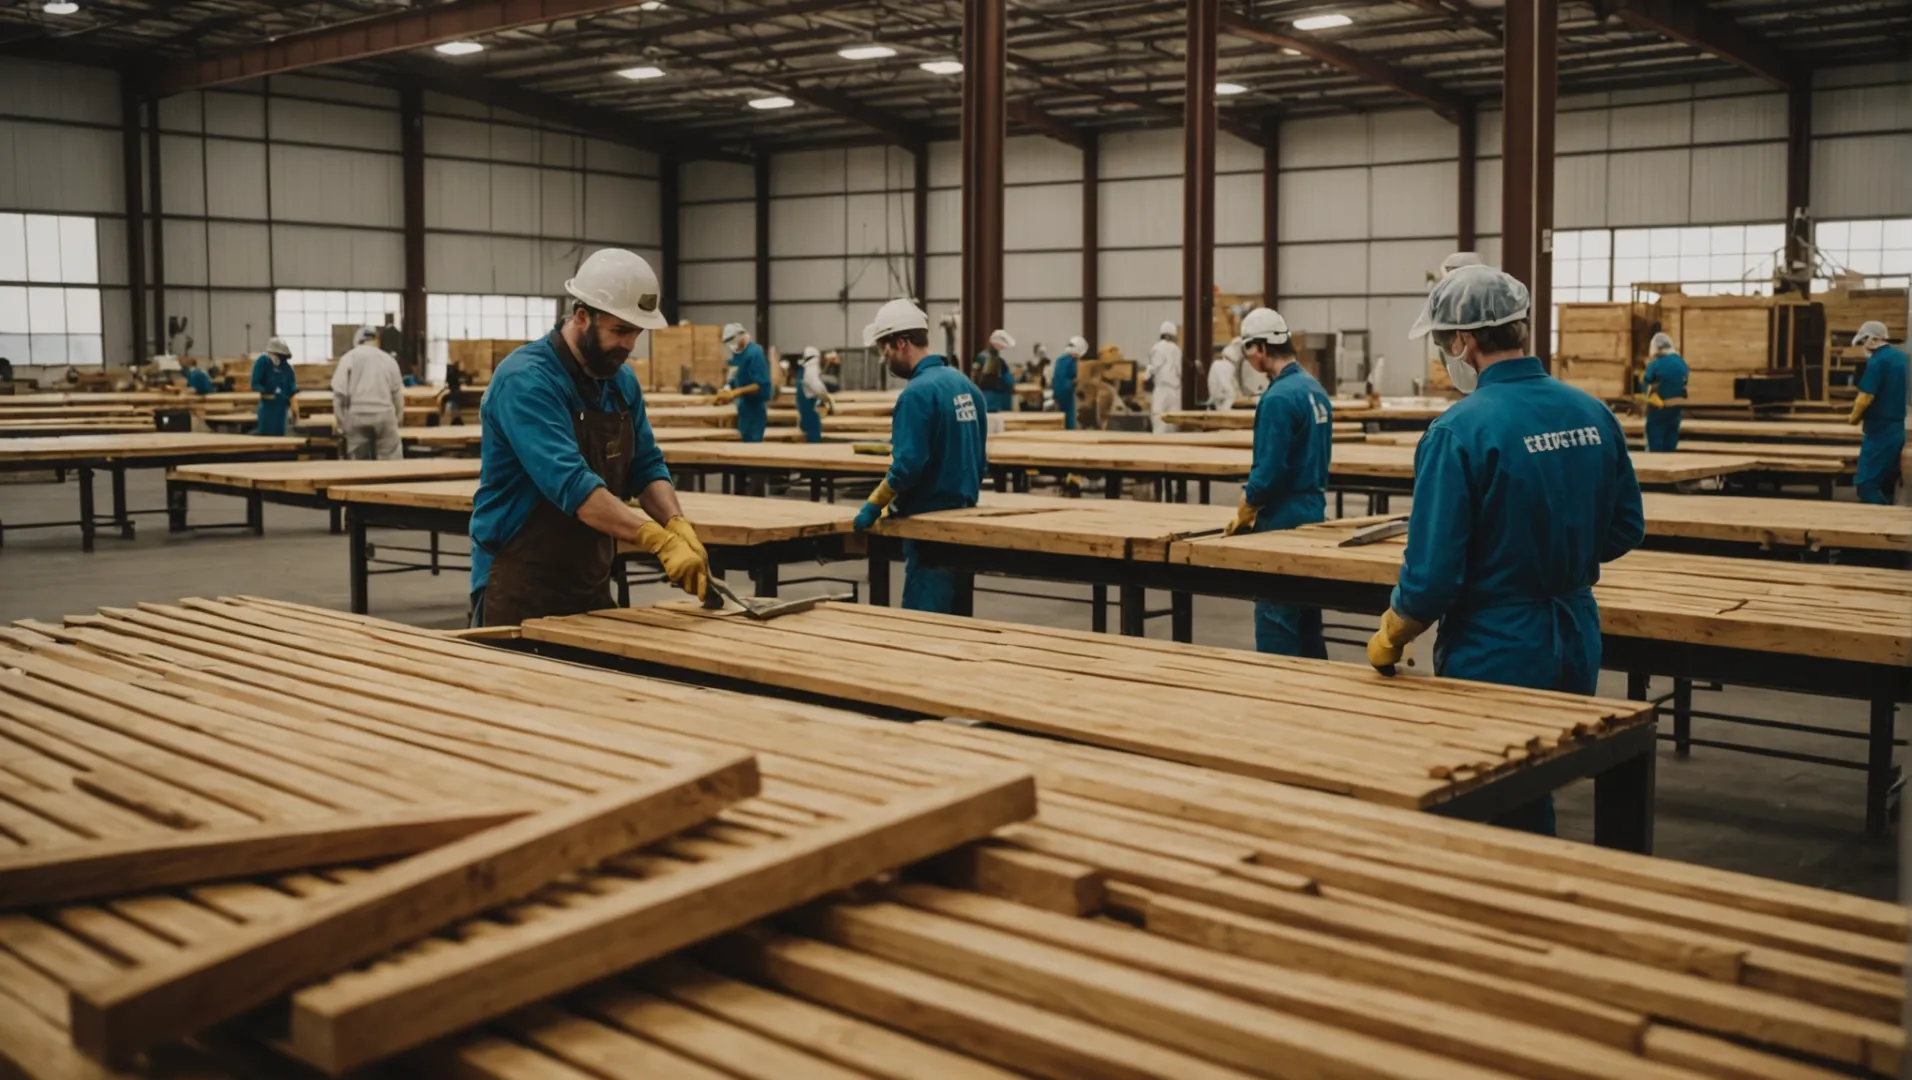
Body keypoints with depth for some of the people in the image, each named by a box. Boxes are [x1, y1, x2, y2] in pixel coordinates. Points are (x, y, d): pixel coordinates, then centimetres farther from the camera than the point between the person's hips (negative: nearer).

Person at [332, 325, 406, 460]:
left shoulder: (349, 357, 4)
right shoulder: (388, 359, 10)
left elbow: (339, 391, -4)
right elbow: (398, 393, 13)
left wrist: (342, 421, 3)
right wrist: (397, 418, 25)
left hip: (356, 415, -1)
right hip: (384, 414, 1)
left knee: (358, 463, 3)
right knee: (389, 462, 3)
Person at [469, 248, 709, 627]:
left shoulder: (622, 381, 5)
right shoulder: (526, 381, -20)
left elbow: (646, 467, 6)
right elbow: (572, 484, -32)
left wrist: (676, 524, -15)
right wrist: (660, 540, -40)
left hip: (591, 583, 8)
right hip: (521, 586, -7)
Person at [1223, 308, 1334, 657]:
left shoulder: (1279, 397, -18)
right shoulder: (1315, 389, 10)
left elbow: (1269, 471, -21)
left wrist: (1244, 513, -6)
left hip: (1283, 521, -9)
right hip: (1312, 513, 9)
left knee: (1275, 619, -3)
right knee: (1306, 615, 15)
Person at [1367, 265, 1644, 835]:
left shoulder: (1459, 430, -20)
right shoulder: (1592, 413, 0)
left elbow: (1433, 576, -21)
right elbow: (1626, 530, 11)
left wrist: (1388, 640, -4)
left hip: (1494, 658, -6)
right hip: (1575, 650, 7)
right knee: (1534, 804, 22)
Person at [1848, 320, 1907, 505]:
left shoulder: (1877, 361, -16)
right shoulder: (1901, 358, 11)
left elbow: (1866, 396, -18)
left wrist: (1854, 417, 0)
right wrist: (1861, 403, 17)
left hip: (1880, 430, -9)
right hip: (1898, 428, 9)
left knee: (1866, 483, -8)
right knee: (1886, 483, 14)